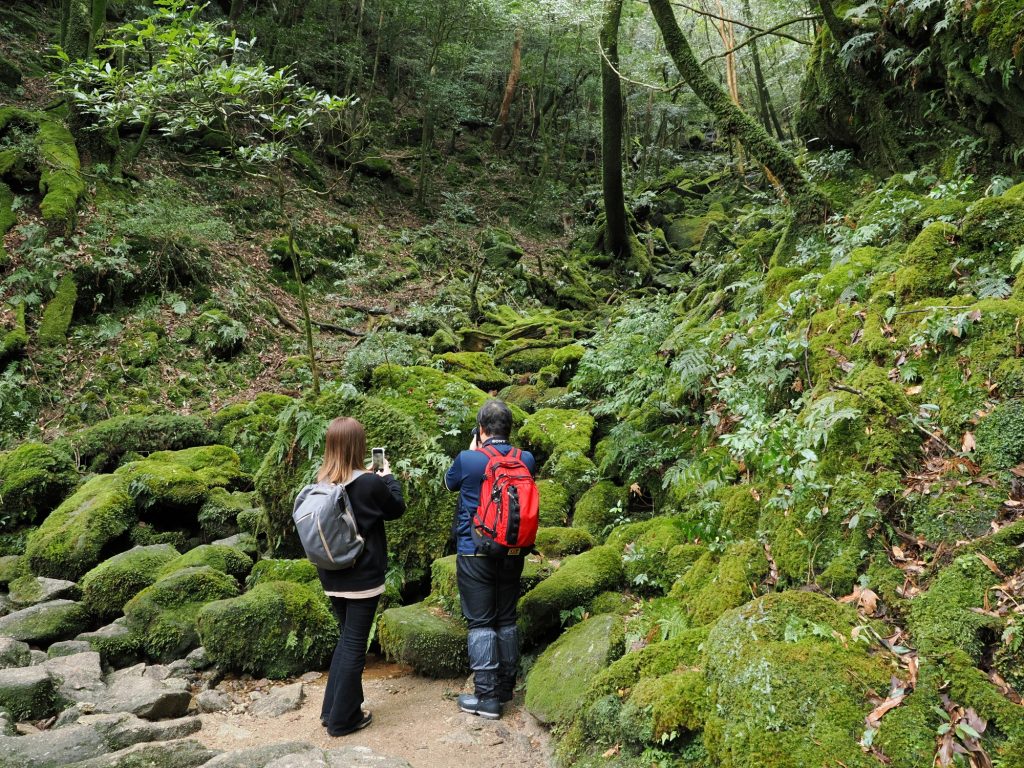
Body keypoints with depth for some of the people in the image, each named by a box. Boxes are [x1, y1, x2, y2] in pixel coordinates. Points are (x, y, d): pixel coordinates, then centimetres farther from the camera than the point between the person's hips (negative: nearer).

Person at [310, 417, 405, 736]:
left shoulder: (323, 483, -2)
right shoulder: (370, 484, -19)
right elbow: (397, 509, -2)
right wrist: (388, 476, 10)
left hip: (333, 577, 6)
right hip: (363, 577, -6)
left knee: (346, 638, 21)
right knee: (355, 644, 5)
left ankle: (332, 709, 28)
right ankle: (343, 719, 15)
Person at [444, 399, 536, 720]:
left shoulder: (467, 460, -15)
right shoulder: (526, 460, -5)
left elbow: (449, 483, 7)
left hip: (474, 553, -4)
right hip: (513, 552, 4)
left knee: (481, 622, 2)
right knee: (507, 619, 15)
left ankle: (487, 696, 4)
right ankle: (506, 686, 25)